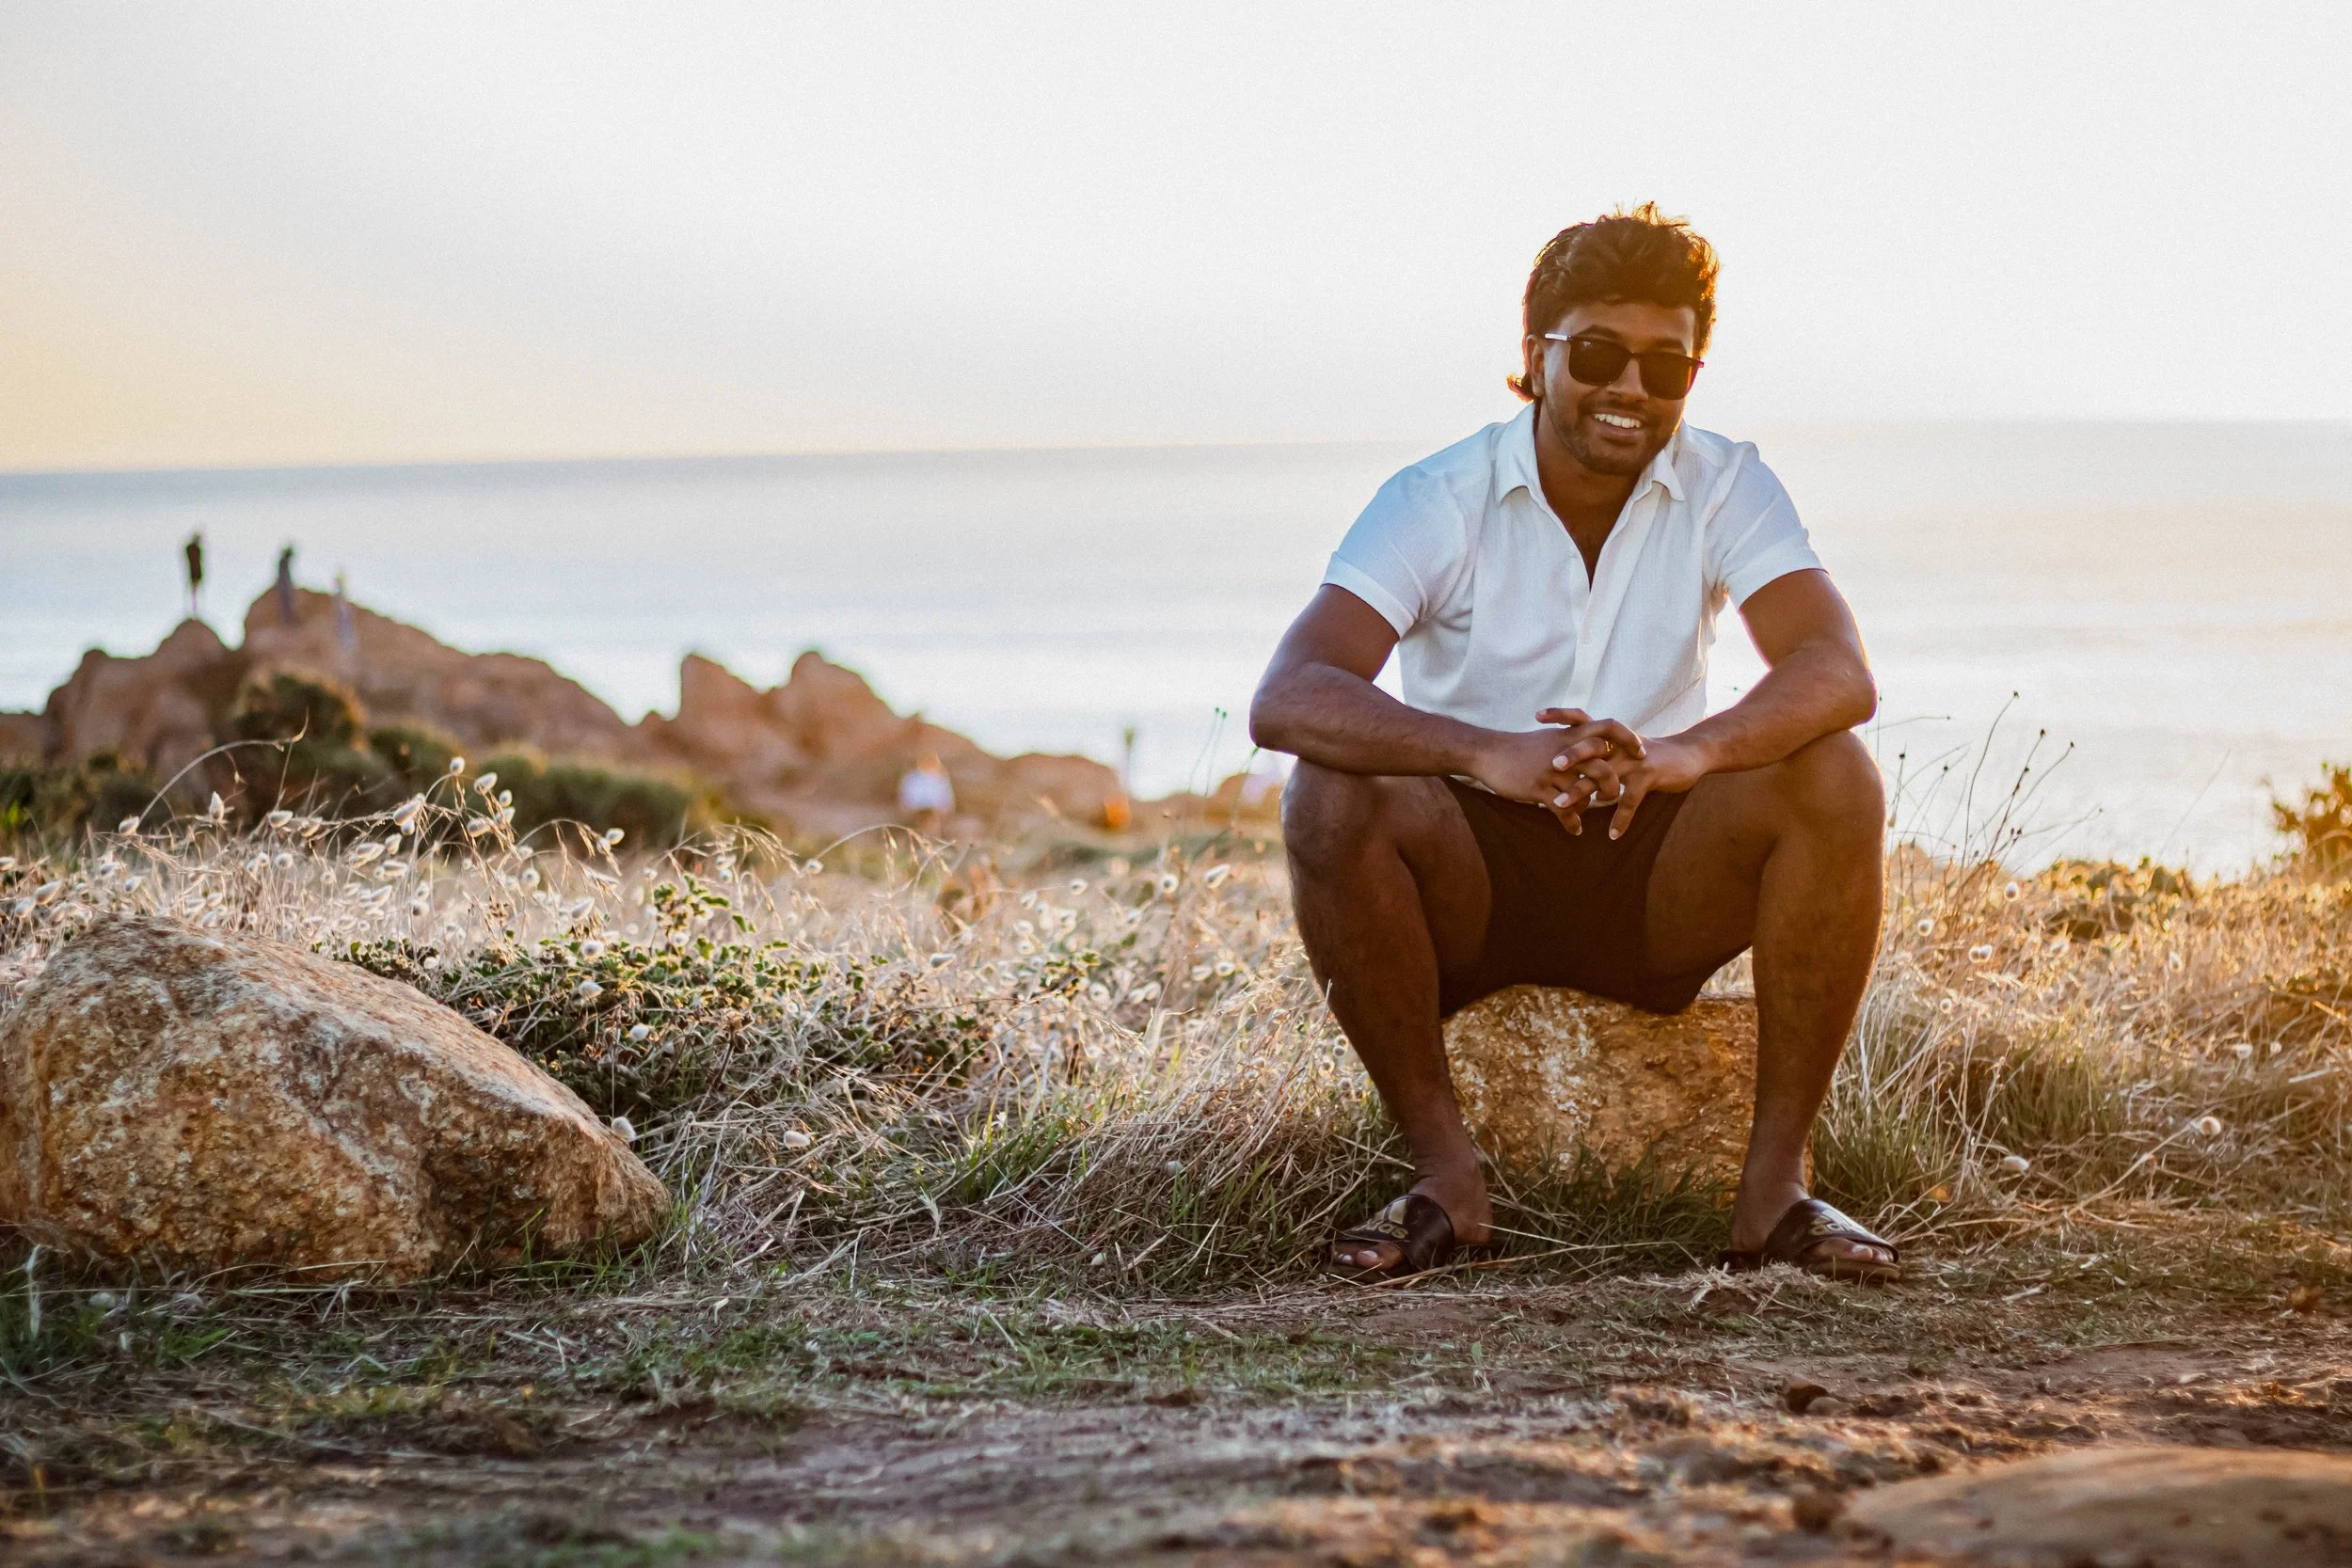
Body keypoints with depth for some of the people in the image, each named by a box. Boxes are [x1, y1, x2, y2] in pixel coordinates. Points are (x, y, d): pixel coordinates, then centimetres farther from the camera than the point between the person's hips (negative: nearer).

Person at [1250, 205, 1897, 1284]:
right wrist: (1488, 755, -44)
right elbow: (1284, 701, -26)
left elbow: (1839, 673, -21)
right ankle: (1445, 1174, -17)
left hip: (1659, 894, 1)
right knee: (1331, 796, -31)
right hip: (1468, 888, -1)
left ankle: (1775, 1183, -18)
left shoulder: (1727, 489, -4)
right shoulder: (1437, 504, -11)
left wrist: (1689, 751, -43)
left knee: (1836, 781, -25)